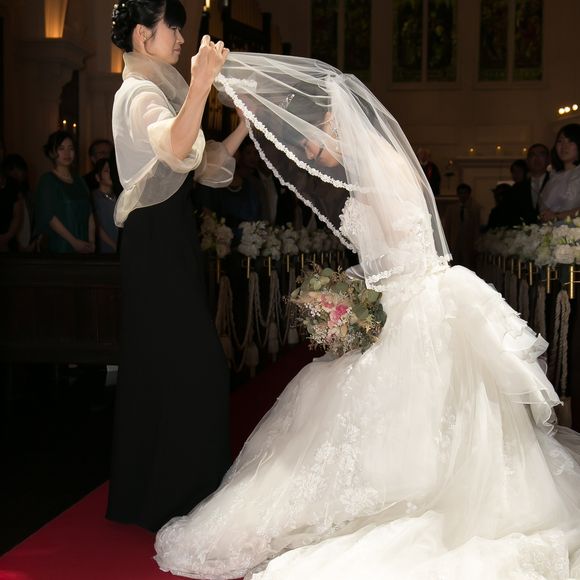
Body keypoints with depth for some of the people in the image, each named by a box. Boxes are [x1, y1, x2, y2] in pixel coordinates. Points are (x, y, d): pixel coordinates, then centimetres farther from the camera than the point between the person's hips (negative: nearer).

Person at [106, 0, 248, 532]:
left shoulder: (159, 91, 19)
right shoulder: (141, 93, -13)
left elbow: (206, 163, 17)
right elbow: (175, 147, -37)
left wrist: (245, 127, 8)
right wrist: (201, 84, -50)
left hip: (171, 236, 10)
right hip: (158, 242, -10)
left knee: (163, 364, 16)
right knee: (188, 363, -7)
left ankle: (150, 487, 28)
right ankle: (175, 494, 4)